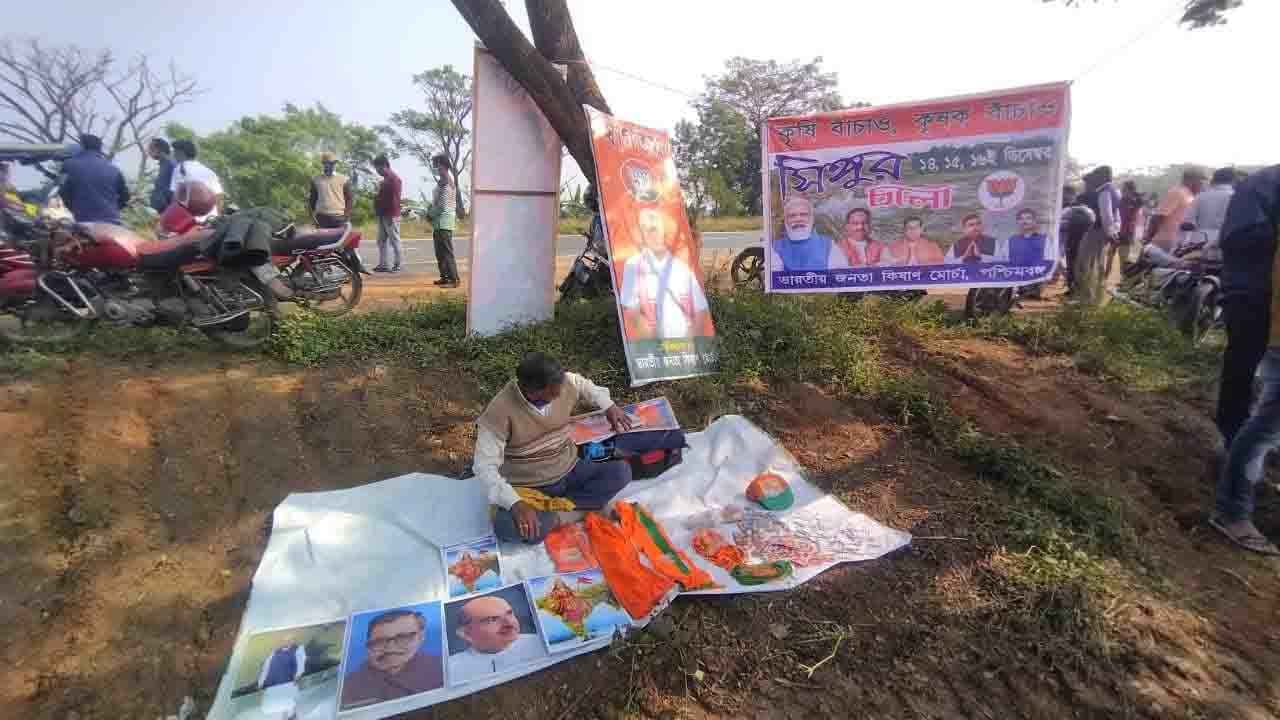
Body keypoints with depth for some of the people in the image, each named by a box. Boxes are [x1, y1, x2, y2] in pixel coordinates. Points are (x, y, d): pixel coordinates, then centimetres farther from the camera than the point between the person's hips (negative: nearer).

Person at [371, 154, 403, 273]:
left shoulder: (394, 179, -11)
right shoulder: (385, 180, 19)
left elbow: (395, 198, -17)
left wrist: (392, 215, -21)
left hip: (391, 215, -10)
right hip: (382, 215, 10)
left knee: (394, 240, -4)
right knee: (381, 240, 9)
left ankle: (397, 265, 1)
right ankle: (383, 265, 12)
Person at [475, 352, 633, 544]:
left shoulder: (565, 382, -10)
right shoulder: (501, 410, -24)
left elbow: (586, 385, 16)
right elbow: (485, 465, -25)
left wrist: (609, 406, 0)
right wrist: (515, 503, -38)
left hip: (569, 471, 4)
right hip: (530, 487, -4)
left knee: (621, 471, -16)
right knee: (507, 528, -33)